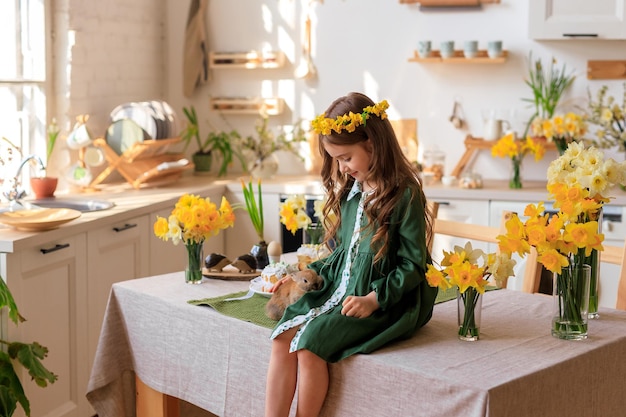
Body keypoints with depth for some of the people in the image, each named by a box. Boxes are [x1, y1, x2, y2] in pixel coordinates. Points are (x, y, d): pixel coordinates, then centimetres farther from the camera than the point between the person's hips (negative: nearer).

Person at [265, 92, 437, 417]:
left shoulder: (404, 194, -11)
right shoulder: (350, 192, 12)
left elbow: (412, 265, -11)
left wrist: (374, 299, -21)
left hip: (385, 303, -7)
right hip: (339, 290, 7)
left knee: (310, 343, -25)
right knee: (282, 339, -15)